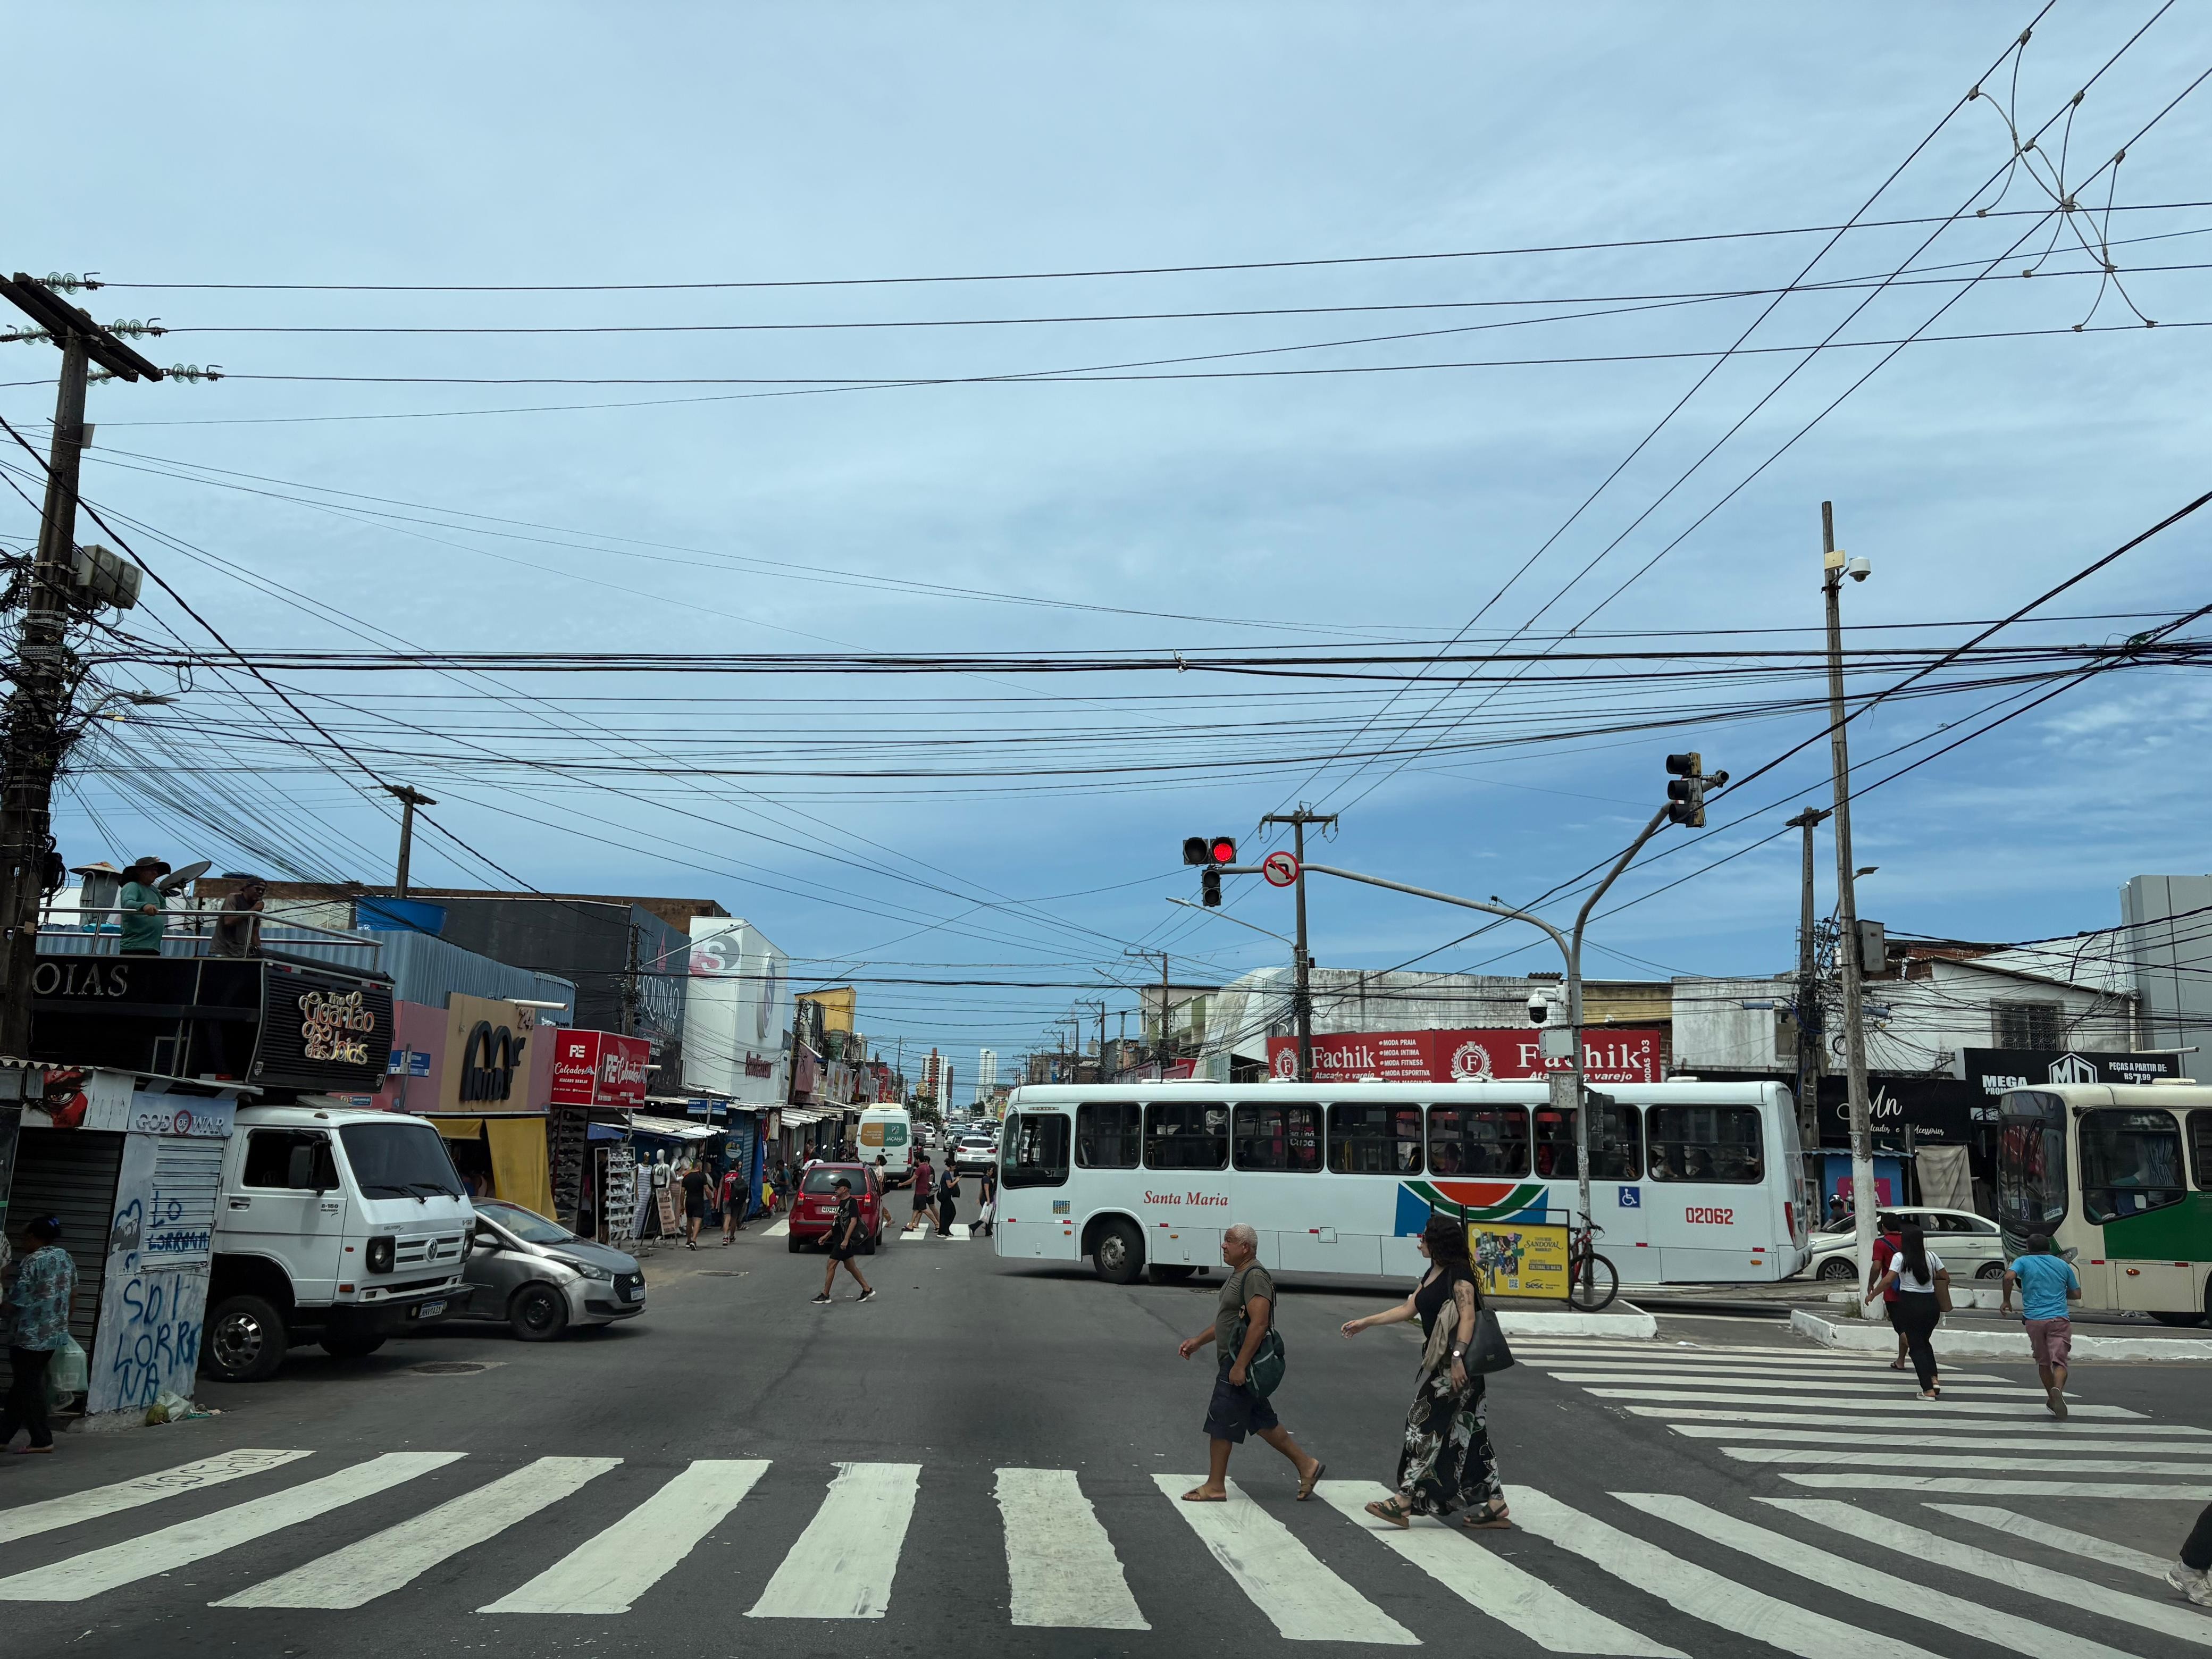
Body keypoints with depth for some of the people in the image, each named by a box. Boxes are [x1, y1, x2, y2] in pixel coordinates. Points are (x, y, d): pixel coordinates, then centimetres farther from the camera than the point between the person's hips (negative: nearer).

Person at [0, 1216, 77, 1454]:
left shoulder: (33, 1261, -16)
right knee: (22, 1384, 16)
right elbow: (73, 1292, 16)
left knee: (29, 1386, 2)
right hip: (55, 1334, 8)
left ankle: (42, 1440, 5)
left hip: (30, 1335, -8)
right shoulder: (66, 1258, 7)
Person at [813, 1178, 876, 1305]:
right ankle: (867, 1289, 17)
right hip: (839, 1239, 10)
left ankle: (825, 1295, -2)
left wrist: (846, 1240, -25)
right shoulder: (842, 1203, 16)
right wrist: (827, 1235, 21)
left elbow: (853, 1222, -21)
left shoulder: (852, 1202, -13)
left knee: (831, 1265, -7)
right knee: (850, 1267, 13)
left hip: (844, 1242, -10)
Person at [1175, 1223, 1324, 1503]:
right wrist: (1198, 1341, 19)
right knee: (1261, 1420, 15)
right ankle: (1306, 1464, 22)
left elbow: (1259, 1323, -26)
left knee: (1220, 1420, -3)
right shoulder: (1239, 1275, 15)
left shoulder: (1255, 1277, -18)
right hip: (1233, 1362, 10)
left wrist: (1240, 1365, -27)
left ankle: (1215, 1486, 7)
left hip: (1240, 1365, -10)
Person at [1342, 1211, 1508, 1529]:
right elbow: (1408, 1310, 20)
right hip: (1438, 1361, 10)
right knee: (1466, 1431, 9)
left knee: (1427, 1425, -8)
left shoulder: (1459, 1275, -13)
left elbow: (1468, 1316, -21)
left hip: (1456, 1365, -10)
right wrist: (1366, 1322, 20)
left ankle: (1404, 1501, -6)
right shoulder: (1432, 1275, 16)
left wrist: (1458, 1358, -29)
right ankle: (1493, 1506, 13)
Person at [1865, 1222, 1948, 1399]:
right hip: (1931, 1303, 4)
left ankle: (1928, 1390, -4)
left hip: (1910, 1304, -4)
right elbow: (1946, 1279, 9)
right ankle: (1933, 1379, 6)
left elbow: (1888, 1280, -15)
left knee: (1916, 1346, 3)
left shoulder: (1900, 1258, -8)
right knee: (1924, 1341, 23)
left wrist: (1872, 1296, -6)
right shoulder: (1931, 1256, 3)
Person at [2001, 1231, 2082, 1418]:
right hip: (2059, 1319, 0)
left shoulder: (2024, 1262, 5)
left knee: (2043, 1362, 17)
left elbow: (2009, 1277, -14)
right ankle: (2058, 1389, -35)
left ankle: (2052, 1399, 26)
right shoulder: (2063, 1264, 12)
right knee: (2059, 1362, -7)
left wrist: (2006, 1300, -2)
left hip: (2034, 1320, 0)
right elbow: (2077, 1294, 16)